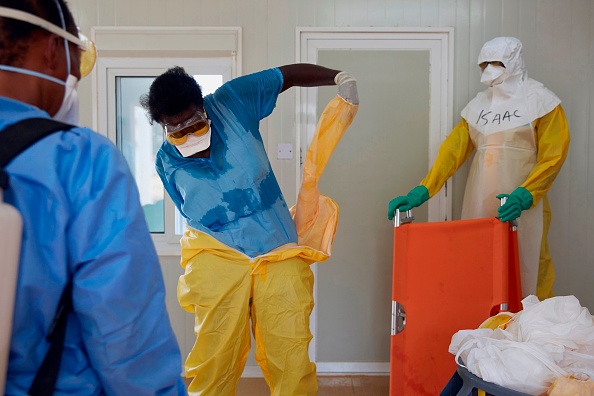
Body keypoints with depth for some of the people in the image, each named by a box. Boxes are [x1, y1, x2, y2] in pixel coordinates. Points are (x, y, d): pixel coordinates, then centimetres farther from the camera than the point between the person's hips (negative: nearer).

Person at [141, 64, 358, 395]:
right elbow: (197, 216, 11)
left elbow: (288, 74, 9)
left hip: (280, 254, 0)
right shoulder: (167, 162, 3)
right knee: (214, 360, -1)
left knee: (291, 361, -2)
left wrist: (338, 77, -3)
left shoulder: (232, 102, -1)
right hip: (218, 256, 1)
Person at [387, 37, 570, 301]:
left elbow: (552, 156, -6)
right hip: (480, 204, 4)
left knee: (525, 274, 0)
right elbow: (453, 149, 3)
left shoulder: (540, 101, 2)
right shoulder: (479, 104, 13)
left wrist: (524, 196, -22)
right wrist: (421, 192, -8)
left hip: (521, 205, -4)